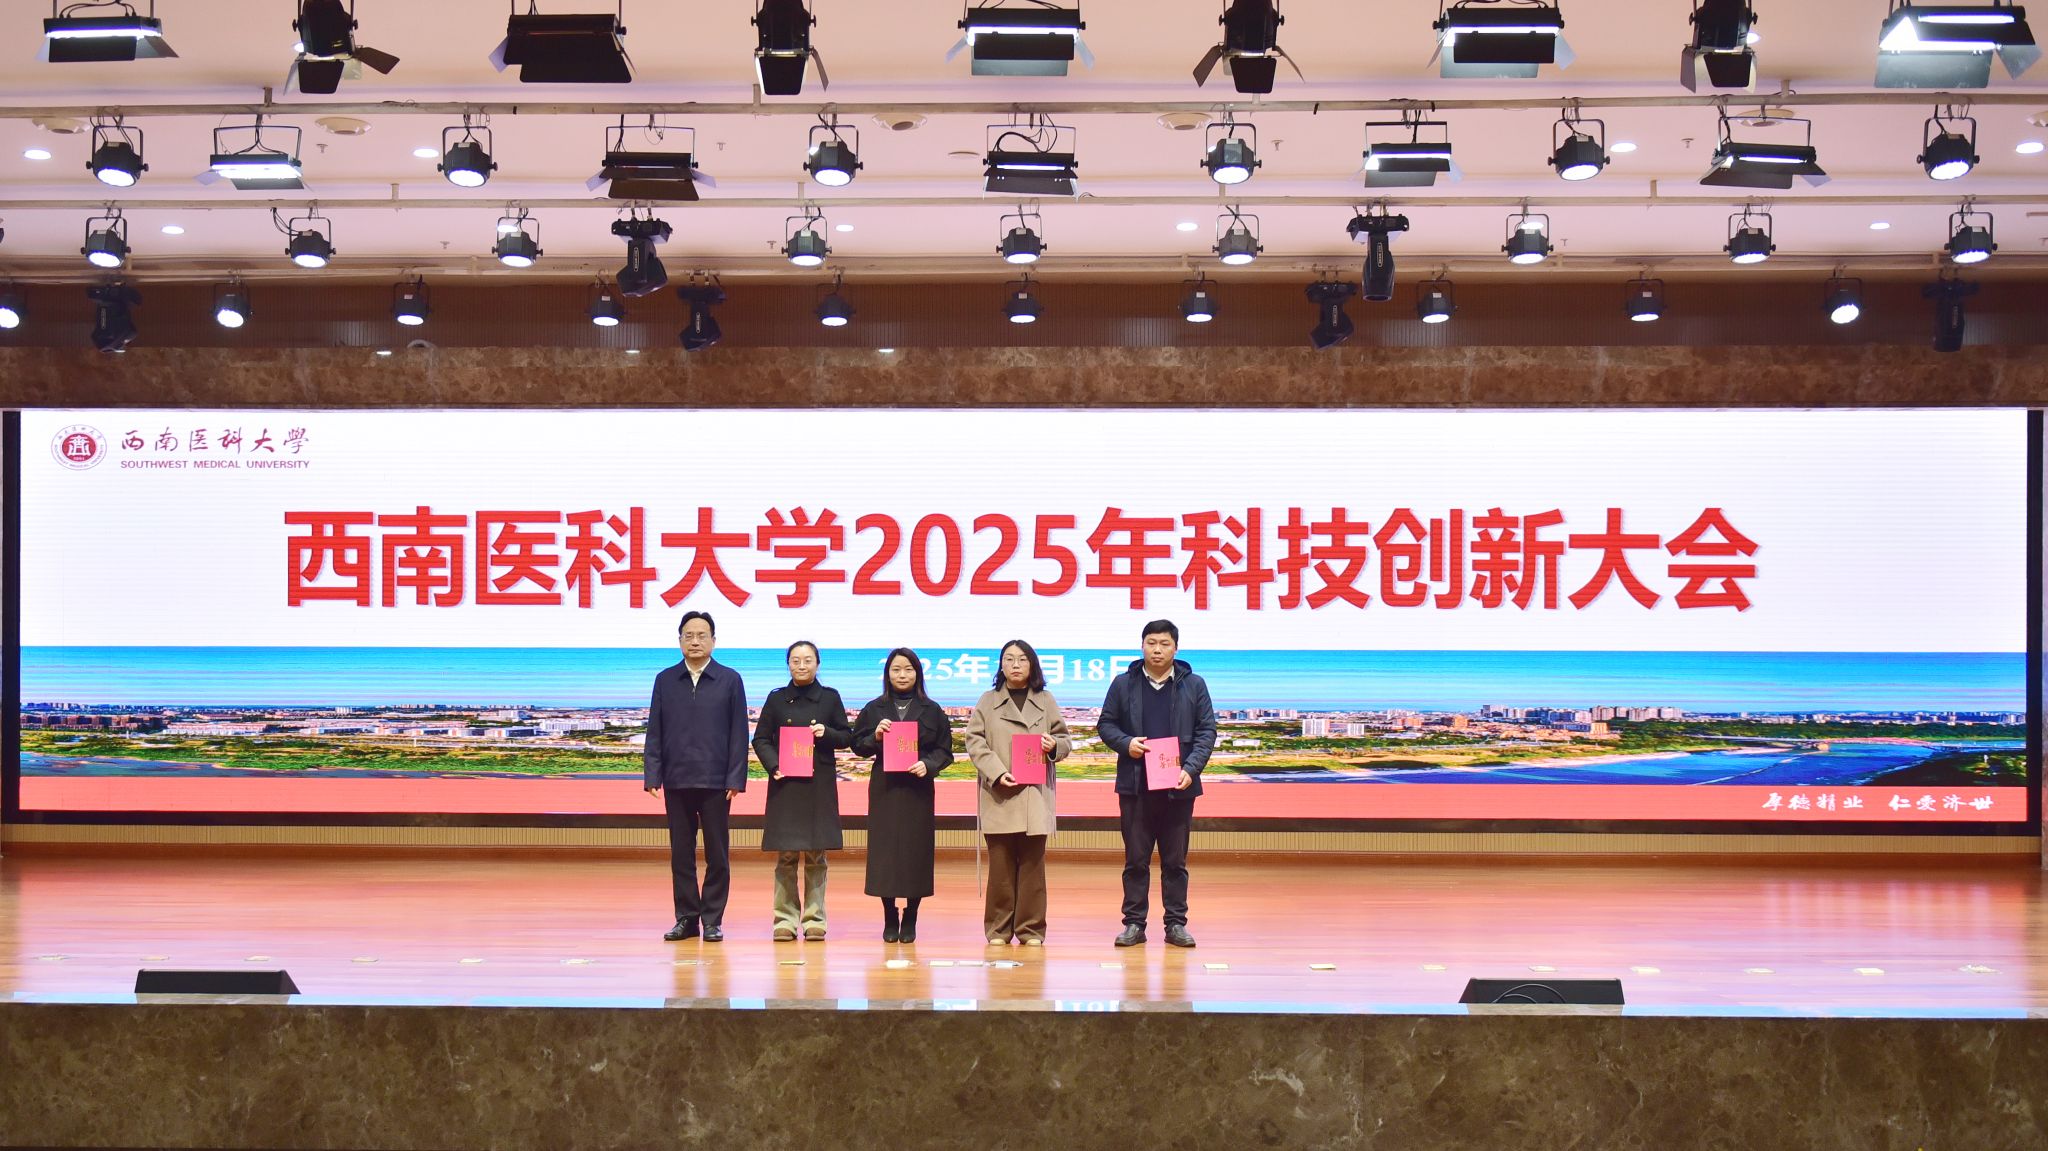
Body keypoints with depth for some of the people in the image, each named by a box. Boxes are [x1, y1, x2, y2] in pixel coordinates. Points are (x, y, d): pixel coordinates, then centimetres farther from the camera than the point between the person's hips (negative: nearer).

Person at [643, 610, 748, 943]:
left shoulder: (729, 680, 3)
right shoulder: (665, 680, 8)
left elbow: (738, 733, 0)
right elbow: (654, 732, 7)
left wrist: (735, 779, -7)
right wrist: (652, 775, -1)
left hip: (715, 781, -2)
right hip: (676, 779, 2)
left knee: (717, 853, 2)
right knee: (681, 853, 6)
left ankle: (712, 920, 9)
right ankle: (686, 918, 13)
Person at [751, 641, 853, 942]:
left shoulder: (830, 698, 7)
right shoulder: (776, 699, 7)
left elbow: (847, 737, 9)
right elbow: (760, 739, 7)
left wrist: (826, 733, -11)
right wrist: (773, 765, -9)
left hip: (819, 785, 0)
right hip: (784, 783, 0)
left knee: (815, 855, 1)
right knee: (785, 855, -1)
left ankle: (814, 920, 6)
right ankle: (785, 920, 4)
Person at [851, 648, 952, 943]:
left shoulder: (931, 710, 6)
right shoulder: (874, 709, 8)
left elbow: (945, 750, 5)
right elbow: (857, 745, 9)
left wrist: (927, 765, -13)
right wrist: (875, 736, -10)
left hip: (918, 789, 0)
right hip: (884, 788, 0)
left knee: (916, 850, -2)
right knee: (885, 851, -2)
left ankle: (910, 920, 8)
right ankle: (889, 920, 7)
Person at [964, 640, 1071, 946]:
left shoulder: (1045, 701, 11)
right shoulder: (988, 701, 8)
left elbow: (1065, 740, 15)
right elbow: (975, 741, 1)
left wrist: (1054, 746, -9)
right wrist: (997, 773, -12)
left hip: (1035, 795, 1)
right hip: (999, 795, -1)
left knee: (1032, 864, 2)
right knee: (1001, 865, 0)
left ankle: (1030, 929, 7)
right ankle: (998, 929, 7)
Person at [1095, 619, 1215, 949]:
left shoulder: (1194, 685, 5)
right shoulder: (1123, 684, 6)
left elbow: (1206, 731, 3)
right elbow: (1105, 724, 10)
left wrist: (1191, 768, -10)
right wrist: (1126, 744, -10)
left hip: (1178, 786, 0)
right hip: (1135, 785, 0)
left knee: (1175, 860, 6)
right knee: (1135, 859, 4)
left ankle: (1176, 924, 12)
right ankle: (1134, 923, 9)